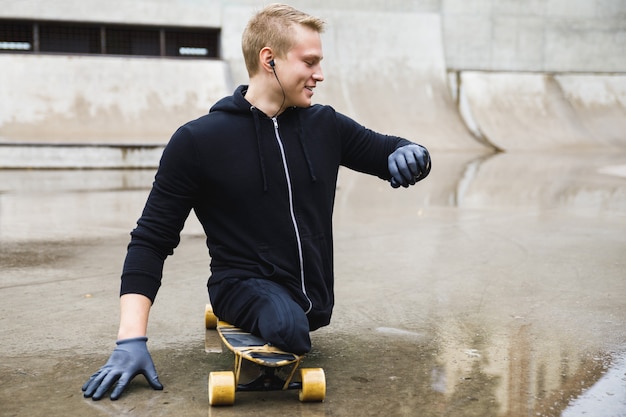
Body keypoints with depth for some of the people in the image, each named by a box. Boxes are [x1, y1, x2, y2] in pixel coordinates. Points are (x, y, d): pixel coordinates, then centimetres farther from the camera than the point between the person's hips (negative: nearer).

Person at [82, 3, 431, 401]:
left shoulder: (325, 126, 3)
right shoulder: (198, 141, -9)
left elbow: (388, 151, 14)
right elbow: (151, 241, -6)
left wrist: (409, 154, -13)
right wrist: (132, 338, -17)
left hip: (313, 297, 6)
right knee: (287, 323, -31)